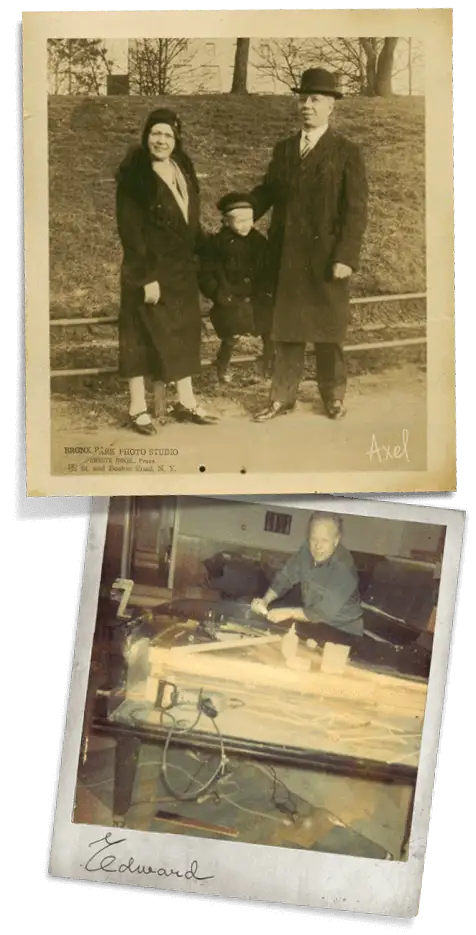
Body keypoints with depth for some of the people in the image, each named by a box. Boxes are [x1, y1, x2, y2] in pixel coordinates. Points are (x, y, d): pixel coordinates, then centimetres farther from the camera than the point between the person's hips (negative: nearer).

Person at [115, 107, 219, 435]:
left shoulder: (183, 168, 7)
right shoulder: (134, 175, -13)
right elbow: (130, 229, -17)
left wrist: (197, 257, 9)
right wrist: (146, 276, -21)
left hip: (182, 267, 7)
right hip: (148, 268, -7)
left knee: (183, 332, 12)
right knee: (143, 334, 1)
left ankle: (186, 402, 22)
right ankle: (138, 408, 10)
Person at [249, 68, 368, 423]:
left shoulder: (347, 152, -2)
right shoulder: (284, 149, 12)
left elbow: (356, 210, -7)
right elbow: (266, 192, 12)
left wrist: (346, 257, -15)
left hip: (327, 257, -3)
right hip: (287, 257, 4)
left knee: (329, 330, 7)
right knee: (287, 328, 8)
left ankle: (334, 396, 22)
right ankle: (283, 396, 16)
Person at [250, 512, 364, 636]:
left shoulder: (343, 570, -29)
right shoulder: (307, 551, -9)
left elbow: (324, 613, -28)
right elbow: (285, 577, 0)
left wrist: (289, 613, -27)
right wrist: (265, 600, -15)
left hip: (344, 632, -6)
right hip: (315, 623, 6)